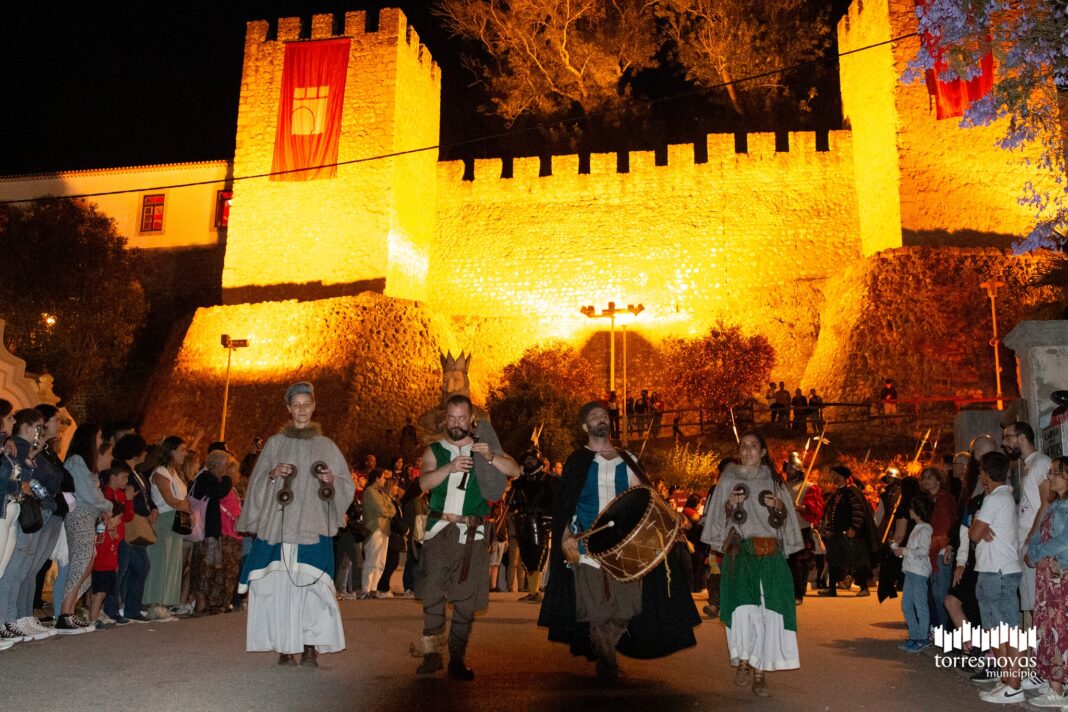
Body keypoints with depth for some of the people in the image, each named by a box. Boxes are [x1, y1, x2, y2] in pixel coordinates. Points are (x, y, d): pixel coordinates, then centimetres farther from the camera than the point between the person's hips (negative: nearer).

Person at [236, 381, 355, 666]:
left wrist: (332, 481, -12)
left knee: (311, 584, -12)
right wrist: (271, 474, -9)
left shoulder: (326, 446, 10)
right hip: (278, 524, 1)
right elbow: (256, 484, 11)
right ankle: (284, 647, 4)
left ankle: (311, 646, -8)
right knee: (278, 584, -4)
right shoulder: (275, 444, 12)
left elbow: (347, 485, 9)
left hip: (313, 525, -1)